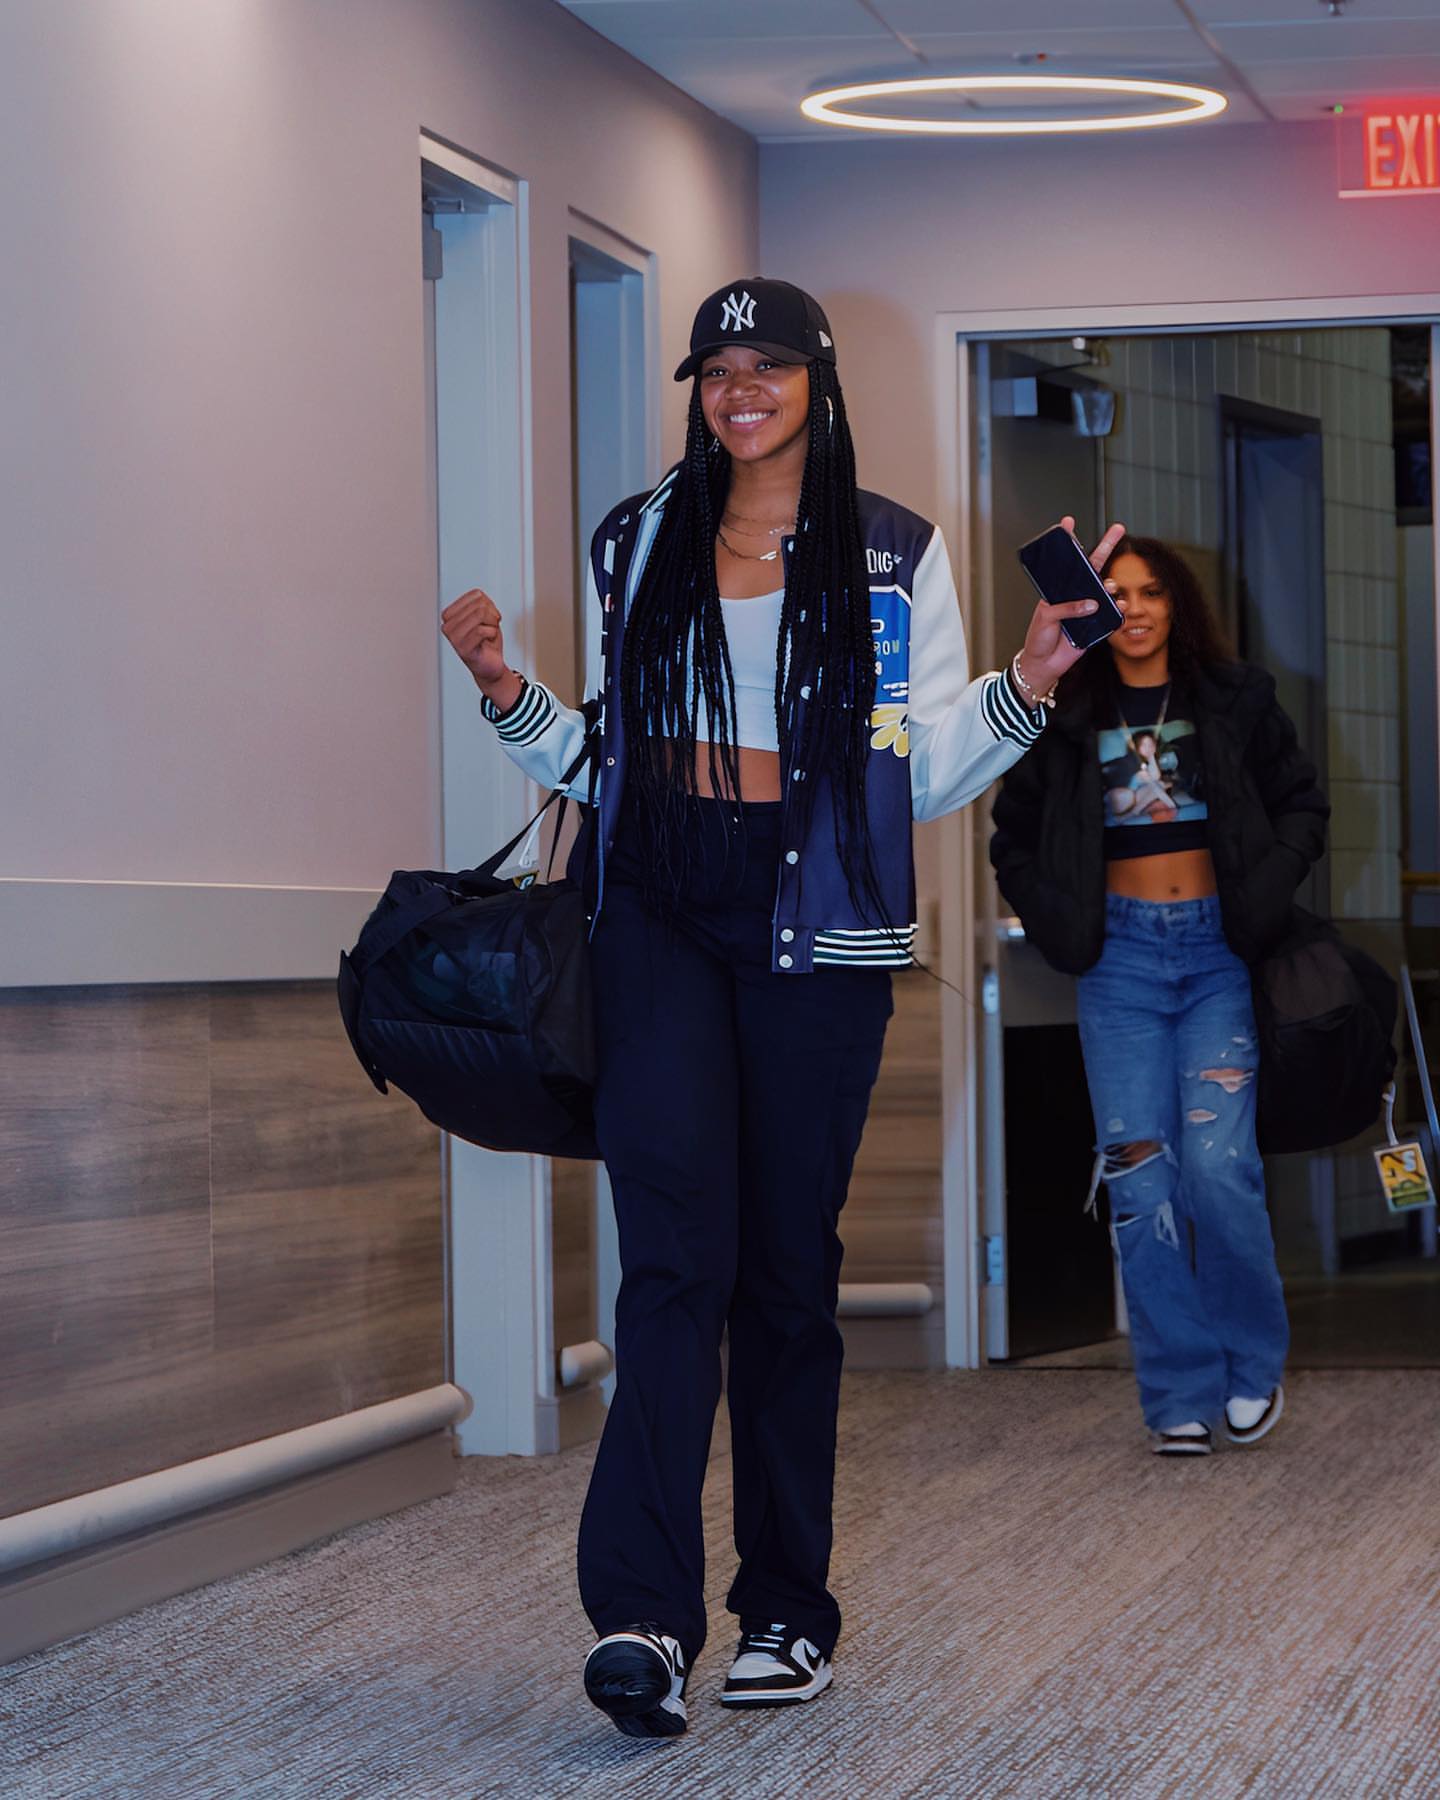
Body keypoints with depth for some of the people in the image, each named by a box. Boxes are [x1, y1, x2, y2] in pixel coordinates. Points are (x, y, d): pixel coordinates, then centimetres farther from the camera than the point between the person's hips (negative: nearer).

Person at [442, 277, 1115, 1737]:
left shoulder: (894, 556, 8)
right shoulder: (637, 545, 14)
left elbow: (932, 775, 8)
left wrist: (1023, 684, -8)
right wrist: (509, 694, 1)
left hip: (815, 921, 0)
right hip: (660, 910, 0)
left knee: (789, 1260, 4)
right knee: (677, 1245, -15)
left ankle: (786, 1605, 14)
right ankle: (645, 1615, -21)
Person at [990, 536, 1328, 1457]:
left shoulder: (1235, 699, 4)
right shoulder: (1066, 717, 6)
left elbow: (1302, 803, 10)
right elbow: (1015, 835, 15)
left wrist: (1264, 898, -3)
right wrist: (1061, 924, 3)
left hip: (1217, 950, -1)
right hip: (1122, 954, 1)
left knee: (1219, 1160, -13)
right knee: (1140, 1176, -4)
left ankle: (1255, 1364, 7)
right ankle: (1183, 1395, 3)